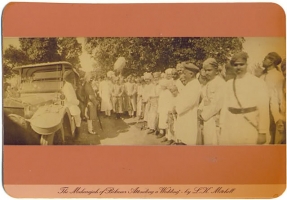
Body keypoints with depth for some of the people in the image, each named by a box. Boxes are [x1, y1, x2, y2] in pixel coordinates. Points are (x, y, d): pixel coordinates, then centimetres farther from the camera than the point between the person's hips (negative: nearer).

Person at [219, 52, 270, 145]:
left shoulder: (258, 83, -2)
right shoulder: (229, 83, 12)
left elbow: (263, 109, -6)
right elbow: (225, 106, 10)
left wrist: (262, 133, -11)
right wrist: (221, 127, 3)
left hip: (249, 130, -4)